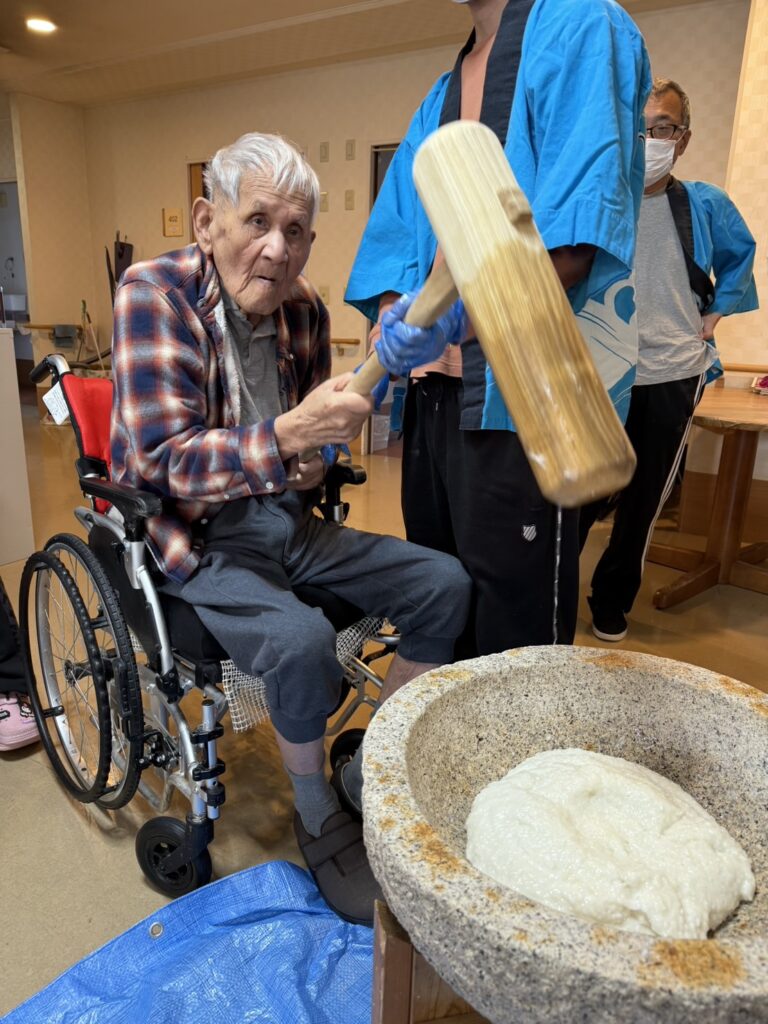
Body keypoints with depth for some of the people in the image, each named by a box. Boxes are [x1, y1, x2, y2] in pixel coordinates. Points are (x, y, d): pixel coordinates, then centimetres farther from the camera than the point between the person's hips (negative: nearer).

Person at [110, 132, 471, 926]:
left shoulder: (304, 309, 3)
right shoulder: (152, 294, -14)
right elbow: (167, 459, -21)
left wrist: (317, 459, -5)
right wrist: (286, 436, -35)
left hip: (285, 521, 6)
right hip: (189, 537, -5)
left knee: (443, 583, -6)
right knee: (300, 640, -32)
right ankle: (316, 816, -1)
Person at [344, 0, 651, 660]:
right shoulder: (442, 95, 22)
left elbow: (572, 242, -15)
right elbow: (397, 242, 15)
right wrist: (381, 356, -2)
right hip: (434, 385, 8)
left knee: (516, 633, 0)